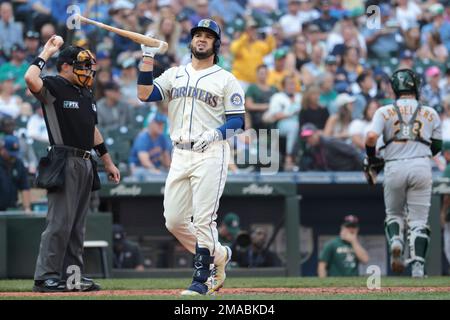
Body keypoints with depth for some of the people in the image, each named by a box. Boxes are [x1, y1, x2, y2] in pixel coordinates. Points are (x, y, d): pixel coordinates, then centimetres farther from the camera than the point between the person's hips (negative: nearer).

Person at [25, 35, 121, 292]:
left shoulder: (86, 93, 20)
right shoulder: (54, 87, -6)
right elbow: (31, 79, -28)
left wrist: (108, 162, 25)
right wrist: (46, 52, -15)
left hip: (86, 164, 9)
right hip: (64, 162, -9)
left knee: (78, 225, 11)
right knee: (60, 222, -11)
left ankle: (72, 275, 16)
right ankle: (46, 277, -7)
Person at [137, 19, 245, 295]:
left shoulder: (226, 80, 3)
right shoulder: (174, 75, 15)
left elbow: (238, 121, -2)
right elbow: (145, 94, 1)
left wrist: (216, 133, -20)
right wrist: (148, 57, -4)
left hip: (210, 155, -5)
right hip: (180, 155, 5)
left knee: (203, 219, -10)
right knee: (174, 221, 3)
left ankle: (201, 279, -4)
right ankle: (218, 255, 22)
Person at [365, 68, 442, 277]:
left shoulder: (385, 112, 4)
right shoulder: (430, 113, 9)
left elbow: (371, 137, -10)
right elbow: (437, 146, 15)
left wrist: (371, 158, 6)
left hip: (394, 167, 0)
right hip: (421, 166, 0)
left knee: (393, 213, 20)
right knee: (418, 219, 5)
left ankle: (395, 242, -10)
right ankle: (418, 265, -8)